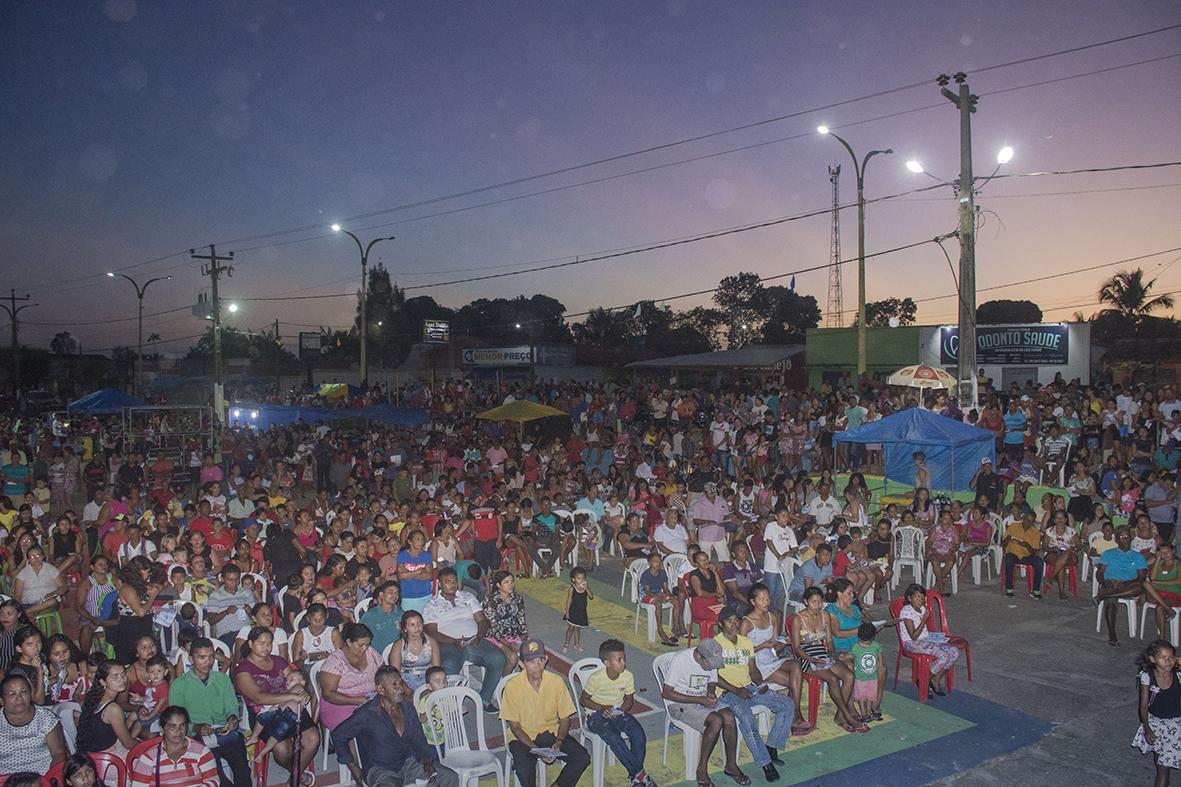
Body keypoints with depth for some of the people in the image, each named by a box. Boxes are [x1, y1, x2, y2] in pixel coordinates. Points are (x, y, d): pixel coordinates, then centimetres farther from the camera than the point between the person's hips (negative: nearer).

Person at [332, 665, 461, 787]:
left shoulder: (407, 707, 3)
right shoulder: (367, 714, -14)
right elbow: (338, 735, -3)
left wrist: (427, 760, -8)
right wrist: (354, 768, -4)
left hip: (409, 762, 5)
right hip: (380, 769, -5)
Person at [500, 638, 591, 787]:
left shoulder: (556, 682, -10)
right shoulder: (513, 686, -16)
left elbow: (565, 720, -1)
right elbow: (515, 726, -10)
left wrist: (558, 743, -20)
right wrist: (535, 750, -22)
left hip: (552, 732, 3)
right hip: (523, 736, -3)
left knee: (583, 757, -19)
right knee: (524, 767, -33)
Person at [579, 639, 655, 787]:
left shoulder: (627, 676, -6)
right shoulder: (596, 678, -18)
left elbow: (629, 699, 9)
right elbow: (583, 699, -8)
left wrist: (623, 709, -13)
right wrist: (601, 708, -22)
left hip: (619, 712, 4)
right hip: (597, 715, -4)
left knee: (638, 733, -22)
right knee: (614, 738, -31)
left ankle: (635, 775, -9)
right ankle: (639, 773, -18)